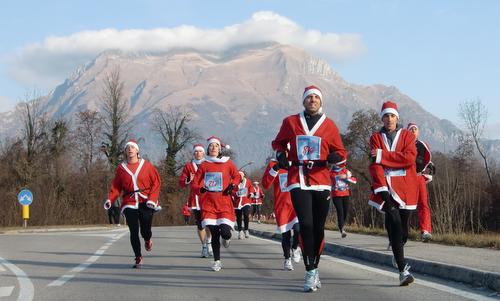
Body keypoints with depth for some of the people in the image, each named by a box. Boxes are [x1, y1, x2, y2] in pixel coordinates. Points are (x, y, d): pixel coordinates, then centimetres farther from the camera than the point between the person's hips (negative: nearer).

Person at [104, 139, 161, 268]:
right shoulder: (121, 168, 7)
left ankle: (148, 240, 30)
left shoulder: (146, 165, 2)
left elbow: (156, 182, 1)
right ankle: (138, 258, 9)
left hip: (145, 203, -1)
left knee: (145, 231, -9)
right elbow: (116, 186, 7)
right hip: (129, 203, 2)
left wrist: (152, 199, -10)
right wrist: (110, 200, -9)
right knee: (134, 231, -5)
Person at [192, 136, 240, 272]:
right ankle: (217, 261, 10)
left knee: (225, 232, -14)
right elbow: (195, 183, 10)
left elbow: (237, 176, 15)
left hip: (224, 202, -1)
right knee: (214, 233, -3)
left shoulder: (227, 163, 6)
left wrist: (232, 185, -5)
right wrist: (200, 188, -11)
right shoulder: (204, 165, 8)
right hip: (209, 203, 1)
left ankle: (226, 238, 25)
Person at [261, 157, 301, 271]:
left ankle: (295, 248, 11)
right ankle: (287, 259, 26)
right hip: (282, 205, 0)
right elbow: (265, 185, -9)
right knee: (285, 233, 6)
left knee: (299, 228, -20)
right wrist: (274, 170, -20)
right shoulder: (273, 164, 1)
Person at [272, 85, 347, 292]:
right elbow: (278, 143, 21)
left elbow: (341, 152, 12)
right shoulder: (290, 122, 8)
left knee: (318, 228, 7)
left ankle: (314, 268, 25)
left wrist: (335, 157, -11)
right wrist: (281, 156, 1)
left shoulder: (329, 125, 7)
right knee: (306, 224, -14)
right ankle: (310, 273, -9)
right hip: (298, 180, -1)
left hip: (321, 181, 2)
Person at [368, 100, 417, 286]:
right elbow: (375, 165, -4)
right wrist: (381, 189, -19)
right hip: (387, 187, -2)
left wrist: (383, 155, -13)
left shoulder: (407, 135, 9)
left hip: (406, 188, 2)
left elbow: (410, 158, -10)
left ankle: (397, 253, 41)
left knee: (403, 226, 7)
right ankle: (403, 270, -21)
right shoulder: (376, 138, 9)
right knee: (394, 224, -18)